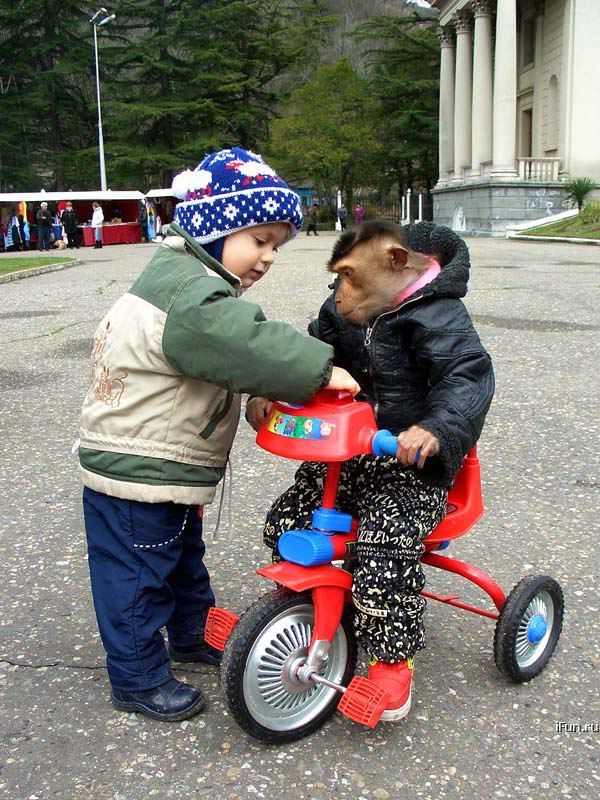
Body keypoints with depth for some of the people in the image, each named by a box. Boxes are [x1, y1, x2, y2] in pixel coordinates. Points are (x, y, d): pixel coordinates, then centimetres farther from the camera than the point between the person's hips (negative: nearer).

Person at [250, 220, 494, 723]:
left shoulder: (436, 318, -17)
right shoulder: (342, 313, 6)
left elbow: (468, 375, -28)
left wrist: (436, 429, -47)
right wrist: (267, 394, -11)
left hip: (409, 463, -7)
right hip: (347, 455, 7)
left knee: (384, 557, -24)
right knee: (286, 523, 1)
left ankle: (393, 659, -1)